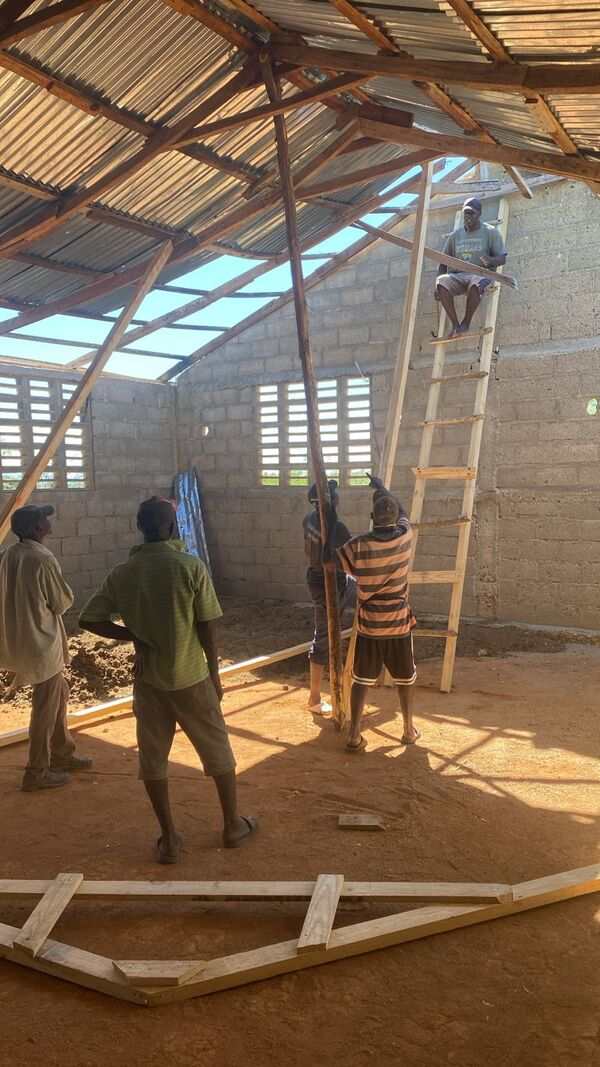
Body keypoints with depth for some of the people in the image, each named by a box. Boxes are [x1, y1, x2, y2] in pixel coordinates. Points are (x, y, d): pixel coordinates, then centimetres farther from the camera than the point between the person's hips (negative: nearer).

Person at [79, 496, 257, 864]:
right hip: (191, 677, -2)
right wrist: (215, 675, 0)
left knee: (152, 758, 15)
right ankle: (233, 825, 28)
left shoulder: (122, 573, -4)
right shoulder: (191, 566, -14)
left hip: (148, 679, 3)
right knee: (218, 751, 15)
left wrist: (135, 635, 1)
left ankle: (169, 839, 21)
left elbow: (89, 619, -2)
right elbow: (207, 628, -11)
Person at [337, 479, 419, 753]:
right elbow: (403, 512, 13)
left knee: (361, 680, 9)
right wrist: (382, 487, 24)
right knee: (404, 680, 18)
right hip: (399, 623, 1)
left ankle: (355, 736, 7)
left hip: (368, 625, -1)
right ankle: (409, 730, 29)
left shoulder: (359, 545, -14)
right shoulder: (405, 536, -8)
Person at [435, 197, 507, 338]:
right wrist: (437, 288, 1)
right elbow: (443, 263, 17)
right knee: (441, 281, -32)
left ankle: (466, 323, -22)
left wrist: (490, 261, -23)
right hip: (457, 276, 3)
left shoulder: (490, 232, 9)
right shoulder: (455, 236, 18)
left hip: (480, 274, -3)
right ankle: (454, 324, -26)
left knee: (476, 283, -41)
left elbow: (502, 259, 3)